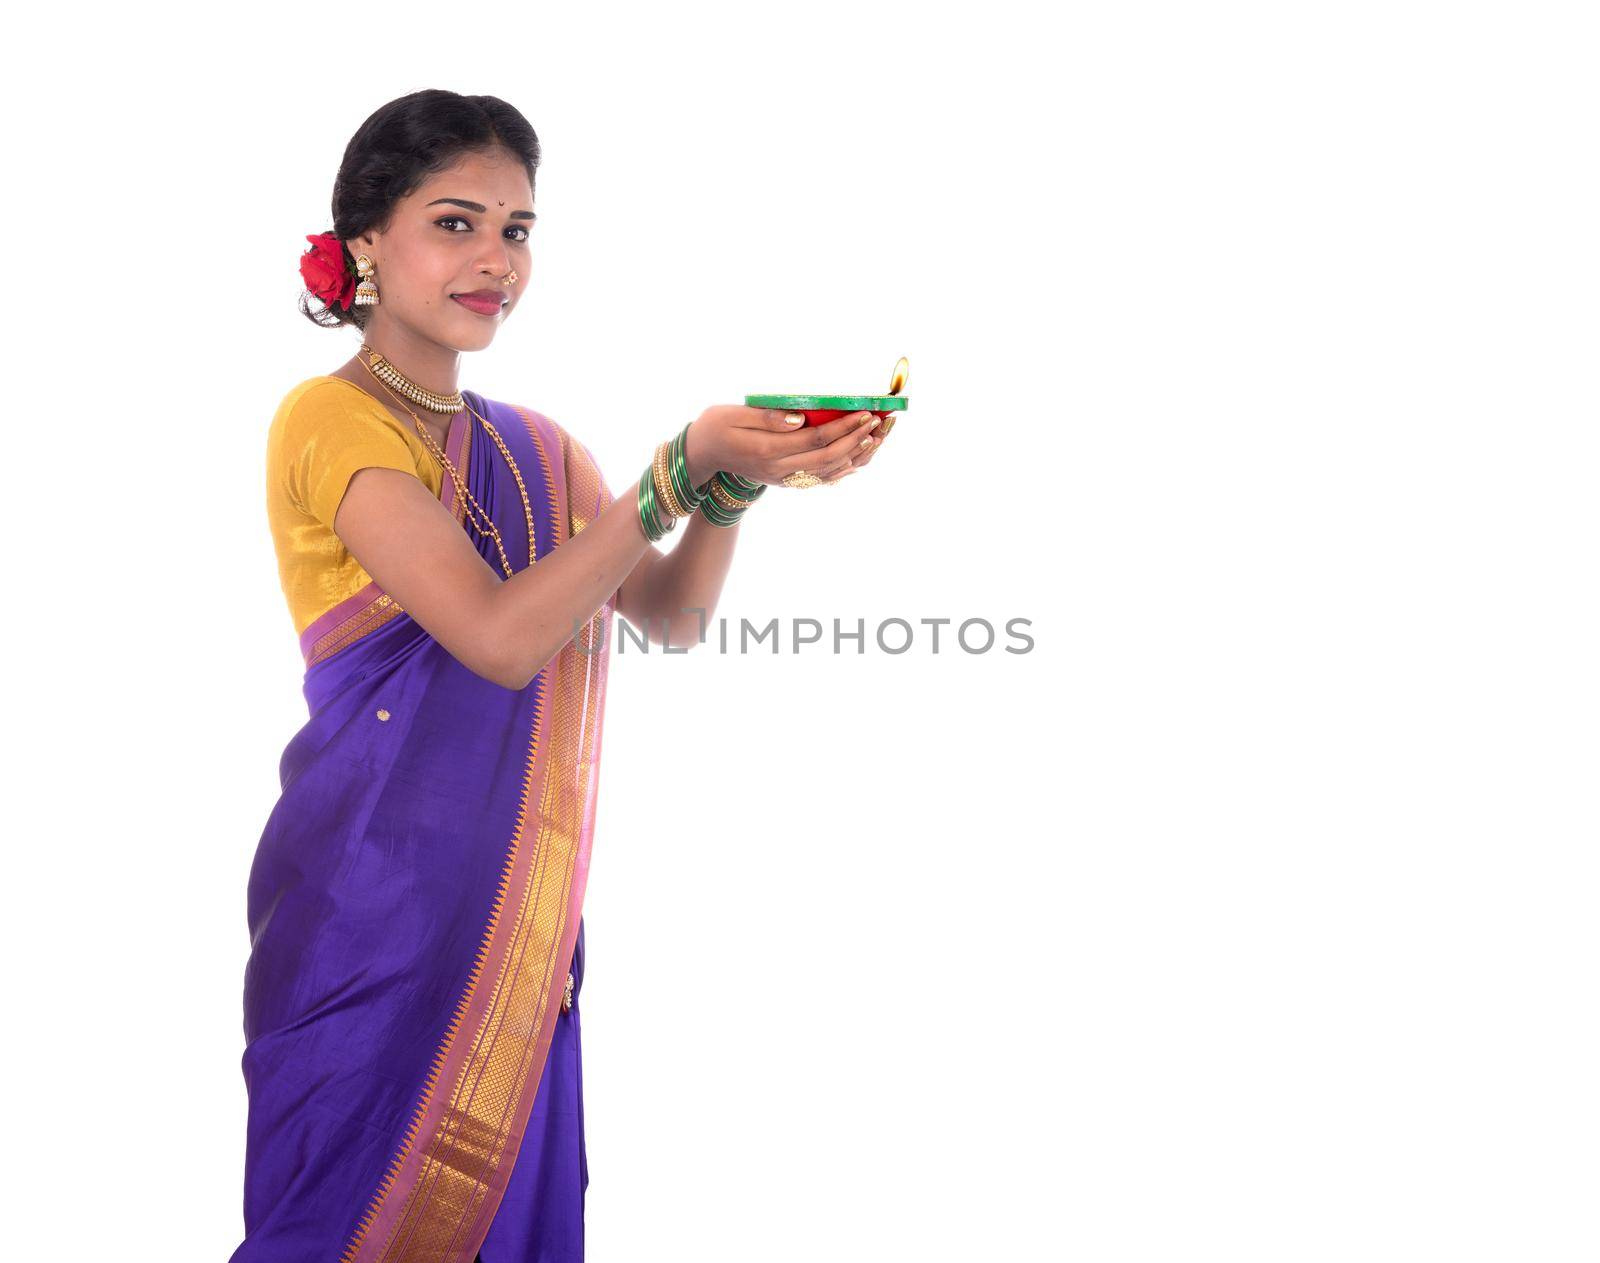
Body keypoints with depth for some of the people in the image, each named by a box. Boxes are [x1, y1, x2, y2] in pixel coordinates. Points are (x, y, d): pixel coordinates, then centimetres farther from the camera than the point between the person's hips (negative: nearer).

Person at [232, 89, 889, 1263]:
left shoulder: (537, 447, 15)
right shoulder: (332, 418, -9)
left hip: (523, 918, 7)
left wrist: (734, 481, -11)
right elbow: (500, 636, -20)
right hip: (378, 894, -6)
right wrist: (679, 468, -20)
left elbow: (673, 616, 6)